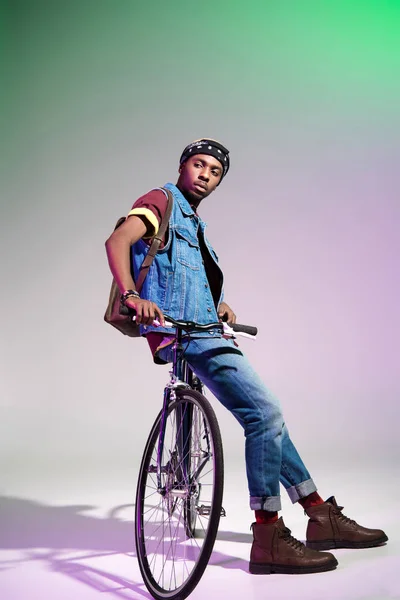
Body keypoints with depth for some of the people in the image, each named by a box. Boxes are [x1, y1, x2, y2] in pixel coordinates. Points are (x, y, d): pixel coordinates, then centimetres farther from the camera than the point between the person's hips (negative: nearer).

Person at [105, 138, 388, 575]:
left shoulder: (193, 224, 28)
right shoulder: (162, 201, 0)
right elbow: (118, 241, -17)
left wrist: (220, 306, 18)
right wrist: (132, 295, -32)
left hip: (201, 331, 10)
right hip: (179, 330, -10)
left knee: (266, 415, 9)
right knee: (266, 413, -17)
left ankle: (321, 516, 16)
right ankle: (268, 539, -12)